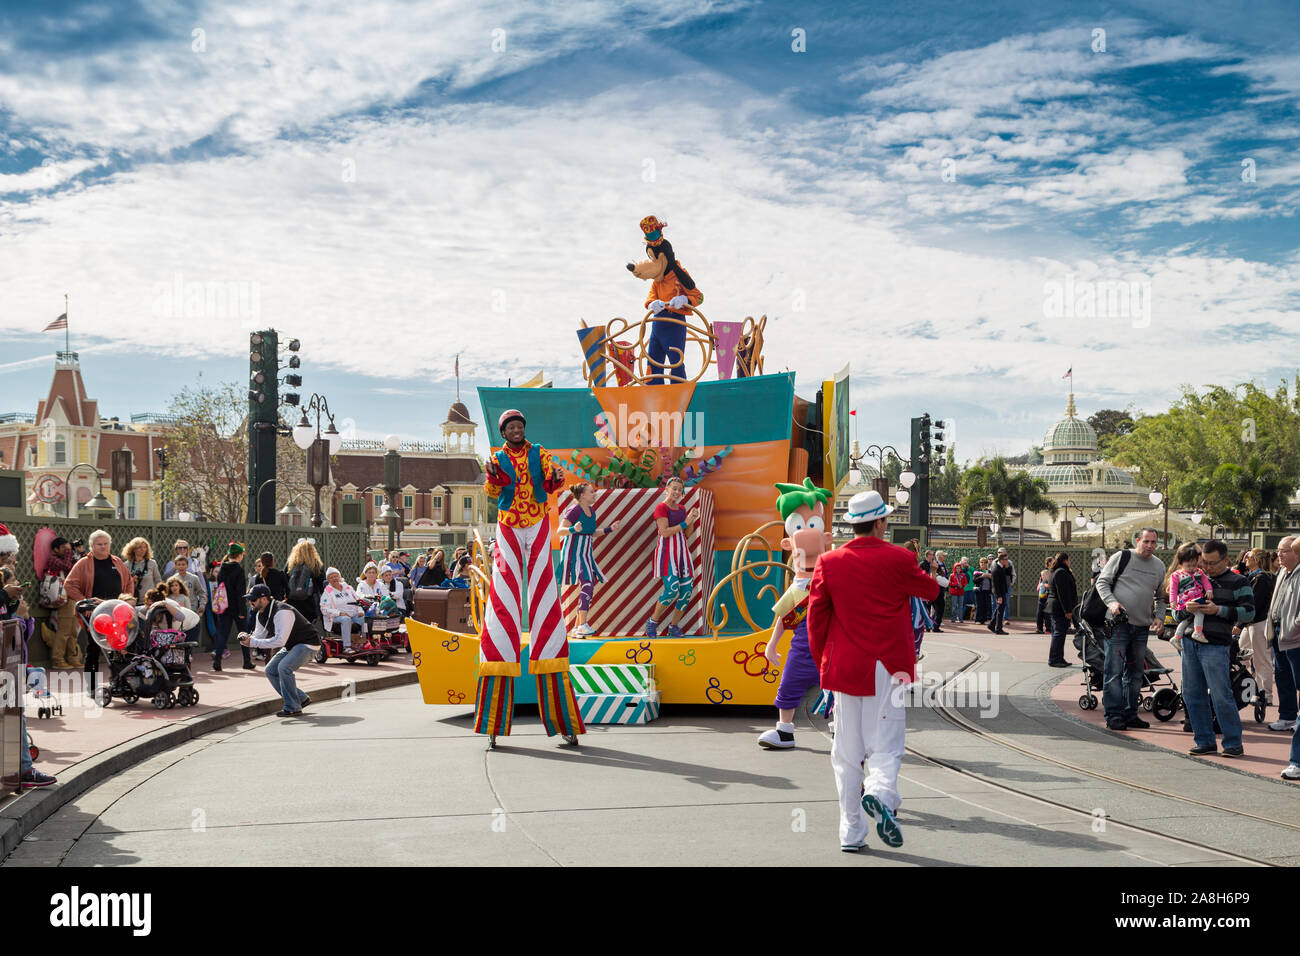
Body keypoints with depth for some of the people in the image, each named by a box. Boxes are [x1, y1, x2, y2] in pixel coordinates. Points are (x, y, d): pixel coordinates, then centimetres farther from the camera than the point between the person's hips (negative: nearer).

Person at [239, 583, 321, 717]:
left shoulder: (282, 612, -29)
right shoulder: (260, 614, 2)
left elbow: (280, 641, -32)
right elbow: (258, 636, 7)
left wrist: (253, 642, -31)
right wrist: (247, 638, -17)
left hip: (307, 644, -10)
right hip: (291, 646, 10)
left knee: (284, 667, -27)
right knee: (271, 670, 4)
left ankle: (293, 708, -16)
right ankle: (301, 699, 14)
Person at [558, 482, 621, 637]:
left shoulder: (591, 510, 11)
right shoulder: (574, 511, -14)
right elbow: (560, 530, -22)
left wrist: (609, 529, 19)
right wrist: (573, 529, -39)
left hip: (586, 555, 9)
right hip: (573, 553, -9)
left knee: (588, 588, 7)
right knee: (587, 585, -22)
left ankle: (578, 628, 14)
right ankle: (582, 625, -24)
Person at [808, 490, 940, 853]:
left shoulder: (829, 563, -1)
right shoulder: (898, 559, -5)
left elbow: (815, 617, 2)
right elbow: (931, 590, 11)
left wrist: (823, 664, 13)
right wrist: (919, 570, 32)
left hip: (845, 668, 2)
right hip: (889, 667, -2)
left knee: (847, 754, 9)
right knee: (885, 745, 3)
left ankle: (851, 833, 12)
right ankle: (881, 793, -28)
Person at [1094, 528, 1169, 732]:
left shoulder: (1159, 566, 13)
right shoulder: (1121, 557, -3)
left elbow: (1161, 596, 21)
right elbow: (1102, 582, -1)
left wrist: (1160, 616, 5)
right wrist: (1111, 602, -17)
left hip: (1142, 626, 6)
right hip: (1118, 623, -6)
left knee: (1135, 673, 12)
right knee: (1114, 671, -8)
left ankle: (1130, 713, 20)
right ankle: (1114, 715, -6)